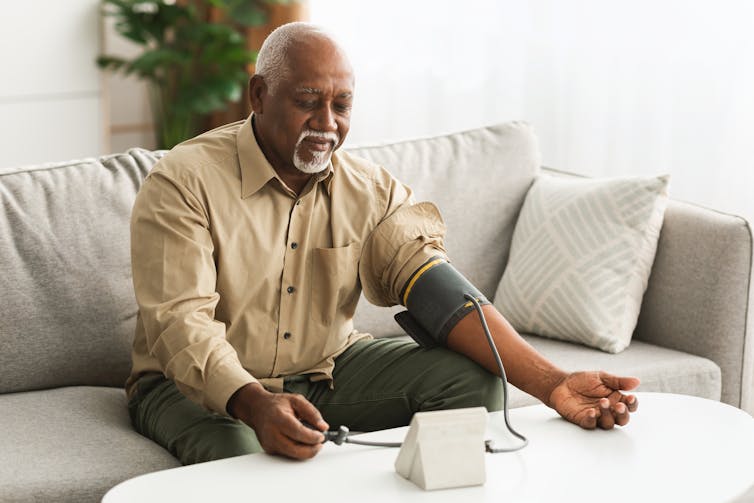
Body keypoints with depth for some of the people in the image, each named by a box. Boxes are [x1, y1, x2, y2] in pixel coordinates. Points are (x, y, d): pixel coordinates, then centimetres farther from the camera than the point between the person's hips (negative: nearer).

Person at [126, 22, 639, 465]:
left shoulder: (372, 190, -2)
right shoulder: (184, 183, -16)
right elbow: (181, 323, -26)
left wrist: (551, 383, -30)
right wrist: (256, 406, -47)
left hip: (327, 368, 5)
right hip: (203, 385, -5)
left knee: (471, 378, -13)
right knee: (240, 453, -39)